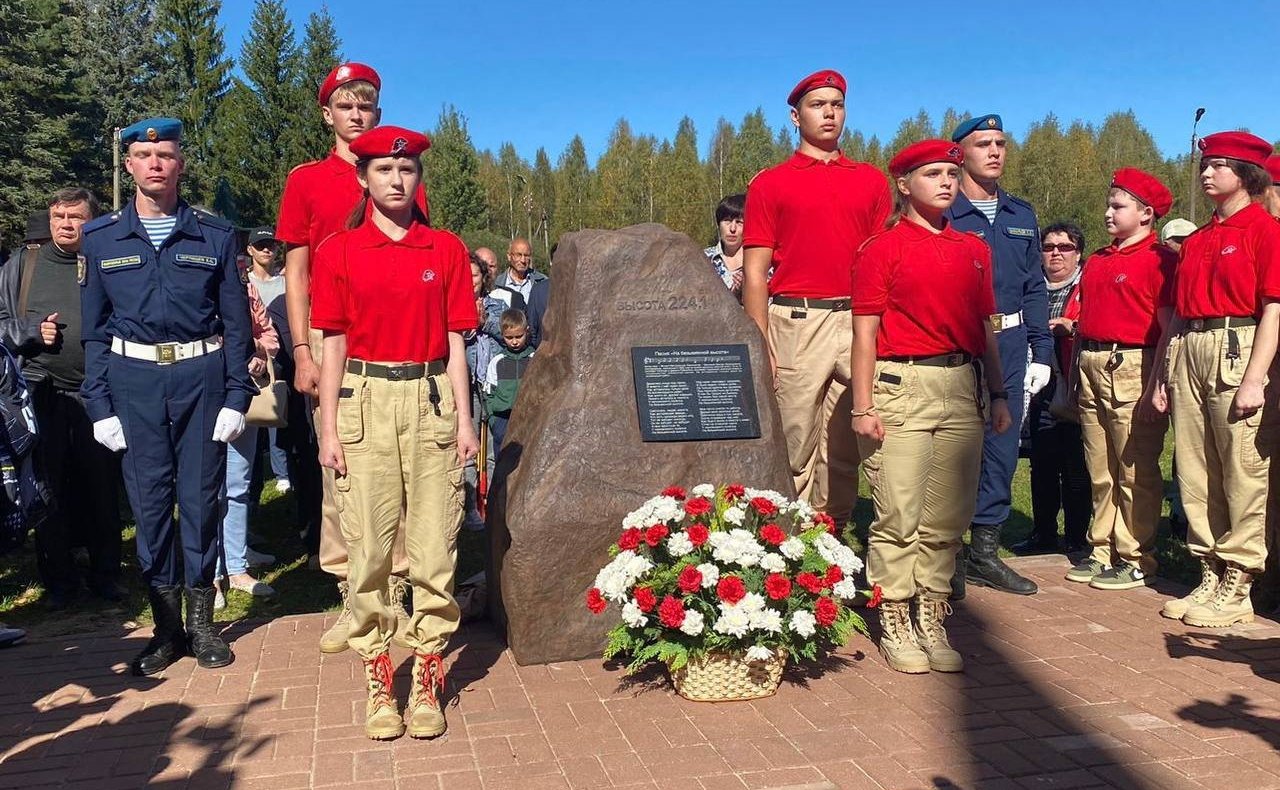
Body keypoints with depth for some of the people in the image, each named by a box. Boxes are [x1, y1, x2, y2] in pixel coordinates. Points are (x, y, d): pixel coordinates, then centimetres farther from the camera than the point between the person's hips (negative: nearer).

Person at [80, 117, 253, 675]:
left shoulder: (215, 236, 4)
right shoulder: (101, 239, 7)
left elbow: (236, 323, 3)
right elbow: (94, 329, 7)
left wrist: (237, 397, -3)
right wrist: (99, 405, 1)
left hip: (202, 376, -1)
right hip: (134, 380, 1)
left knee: (201, 498, 4)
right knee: (149, 502, 5)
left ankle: (201, 621, 18)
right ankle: (166, 626, 18)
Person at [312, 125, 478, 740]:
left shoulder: (447, 250, 7)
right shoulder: (338, 251, 5)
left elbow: (454, 341, 7)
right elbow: (334, 345, 5)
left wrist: (464, 419, 1)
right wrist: (329, 429, -1)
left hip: (431, 401, 1)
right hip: (366, 403, 0)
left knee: (434, 547, 1)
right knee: (370, 546, 2)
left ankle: (426, 680, 14)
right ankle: (378, 680, 16)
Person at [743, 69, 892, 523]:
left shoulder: (871, 181, 15)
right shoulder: (769, 184, 6)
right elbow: (755, 272, 2)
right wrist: (761, 345, -7)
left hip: (859, 322, 3)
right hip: (796, 323, -3)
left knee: (845, 443, 7)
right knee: (796, 439, -1)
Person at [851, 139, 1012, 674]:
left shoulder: (974, 250, 16)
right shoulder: (881, 249, 0)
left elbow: (985, 329, 19)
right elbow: (864, 332, -4)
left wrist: (998, 393, 15)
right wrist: (862, 405, -9)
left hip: (961, 388, 5)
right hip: (902, 386, -5)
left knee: (947, 517, 8)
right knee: (899, 515, -4)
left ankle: (932, 624, 18)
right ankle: (896, 626, 8)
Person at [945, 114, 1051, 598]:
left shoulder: (1022, 215, 15)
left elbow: (1034, 289, 15)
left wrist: (1041, 353, 9)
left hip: (1010, 345, 5)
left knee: (1002, 450, 9)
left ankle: (985, 552, 21)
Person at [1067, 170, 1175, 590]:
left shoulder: (1159, 259, -4)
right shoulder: (1097, 260, 18)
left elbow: (1169, 328, -10)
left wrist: (1157, 387, -17)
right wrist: (1074, 377, 17)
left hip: (1132, 366, -7)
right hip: (1091, 366, 7)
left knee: (1136, 471, -1)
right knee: (1100, 471, 12)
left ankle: (1136, 559, 8)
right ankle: (1102, 551, 21)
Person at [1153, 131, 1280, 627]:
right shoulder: (1195, 240, 18)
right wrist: (1163, 378, 14)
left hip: (1238, 349, -7)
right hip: (1188, 351, 7)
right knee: (1194, 473, 8)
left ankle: (1237, 590, 5)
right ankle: (1209, 576, 19)